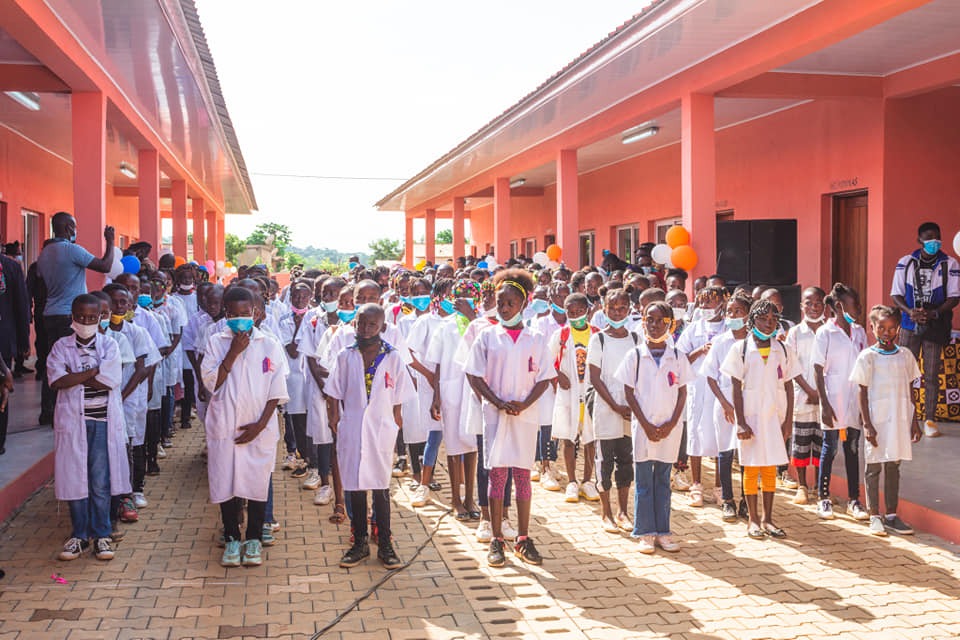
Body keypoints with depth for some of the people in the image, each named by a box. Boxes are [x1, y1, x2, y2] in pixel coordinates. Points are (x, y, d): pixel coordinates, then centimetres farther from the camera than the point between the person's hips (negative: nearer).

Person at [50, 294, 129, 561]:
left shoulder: (109, 346, 2)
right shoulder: (61, 347, 4)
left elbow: (108, 381, -12)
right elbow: (56, 381, -11)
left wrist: (74, 377, -10)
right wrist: (92, 372, -14)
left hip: (103, 421, -1)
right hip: (72, 420, 1)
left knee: (101, 483, 2)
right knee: (75, 479, 5)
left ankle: (101, 535, 14)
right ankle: (79, 535, 18)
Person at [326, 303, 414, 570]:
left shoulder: (393, 358, -1)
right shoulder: (345, 358, 2)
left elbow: (397, 400, 3)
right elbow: (333, 395, 6)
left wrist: (395, 424, 0)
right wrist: (336, 422, 0)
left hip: (381, 430, -1)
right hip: (351, 430, 1)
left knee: (381, 488, 6)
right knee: (354, 487, 8)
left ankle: (385, 545, 15)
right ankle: (359, 543, 20)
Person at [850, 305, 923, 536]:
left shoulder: (905, 355, 7)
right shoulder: (867, 357, -4)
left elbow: (909, 391, 11)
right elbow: (863, 393, -5)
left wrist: (914, 421, 9)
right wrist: (867, 424, -10)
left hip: (900, 419, 4)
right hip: (878, 421, -4)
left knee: (893, 467, 10)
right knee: (873, 468, 3)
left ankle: (891, 515, 19)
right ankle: (874, 517, 11)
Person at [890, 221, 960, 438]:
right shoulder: (905, 262, 3)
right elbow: (896, 294, 4)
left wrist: (934, 313, -17)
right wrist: (910, 311, -15)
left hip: (935, 327, -1)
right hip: (909, 325, 1)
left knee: (932, 375, 2)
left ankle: (930, 420, 9)